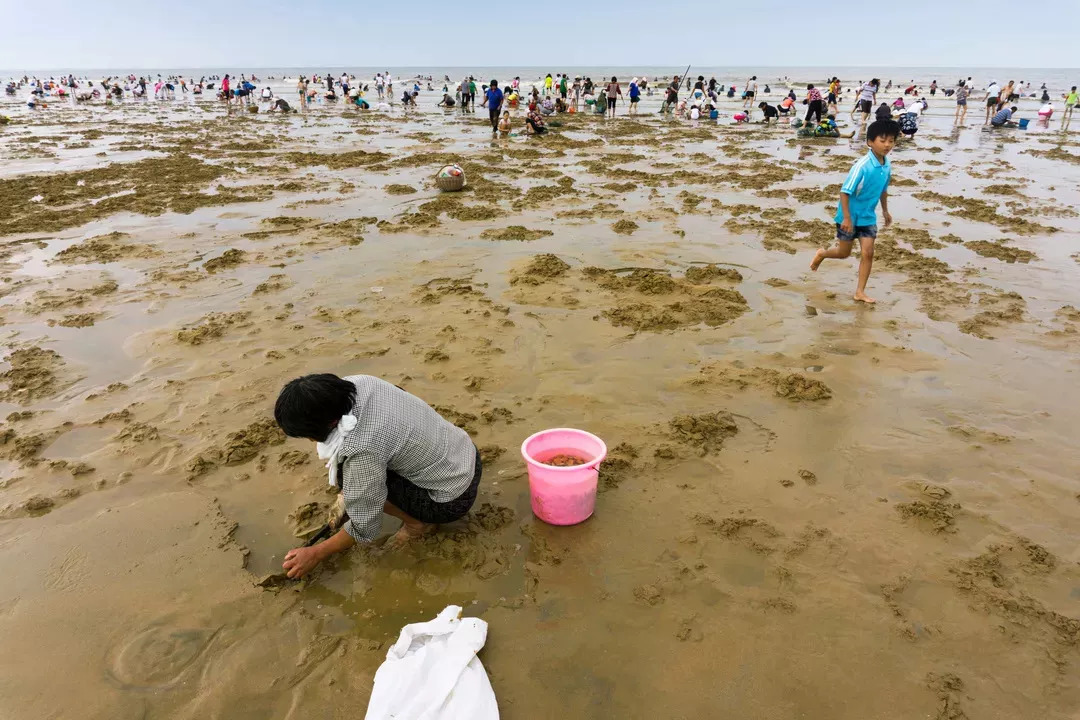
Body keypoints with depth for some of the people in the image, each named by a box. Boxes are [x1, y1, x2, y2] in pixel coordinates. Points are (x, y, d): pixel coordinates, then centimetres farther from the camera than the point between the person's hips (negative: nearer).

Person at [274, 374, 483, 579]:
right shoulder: (359, 382, -11)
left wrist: (316, 554, -2)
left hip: (455, 497, -8)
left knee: (345, 475, -12)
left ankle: (419, 522, 1)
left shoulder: (362, 452, -31)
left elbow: (364, 528, -17)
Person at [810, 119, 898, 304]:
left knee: (868, 253, 0)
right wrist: (846, 218, -24)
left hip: (868, 216, 6)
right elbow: (844, 192, -23)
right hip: (850, 216, -6)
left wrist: (885, 211, 23)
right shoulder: (862, 165, -25)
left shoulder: (887, 165, -3)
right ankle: (821, 254, 42)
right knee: (844, 253, 9)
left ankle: (860, 292, 10)